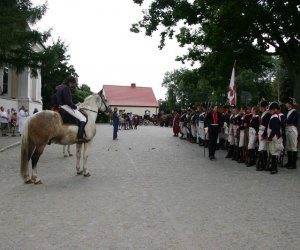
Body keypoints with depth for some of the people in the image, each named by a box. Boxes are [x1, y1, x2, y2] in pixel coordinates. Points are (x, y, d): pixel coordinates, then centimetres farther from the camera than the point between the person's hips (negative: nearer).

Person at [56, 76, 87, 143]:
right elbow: (68, 101, -25)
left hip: (60, 106, 11)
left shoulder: (60, 87, 15)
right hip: (66, 106, -11)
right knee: (83, 119, -12)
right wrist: (75, 107, -10)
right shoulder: (66, 88, -17)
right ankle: (80, 138, -21)